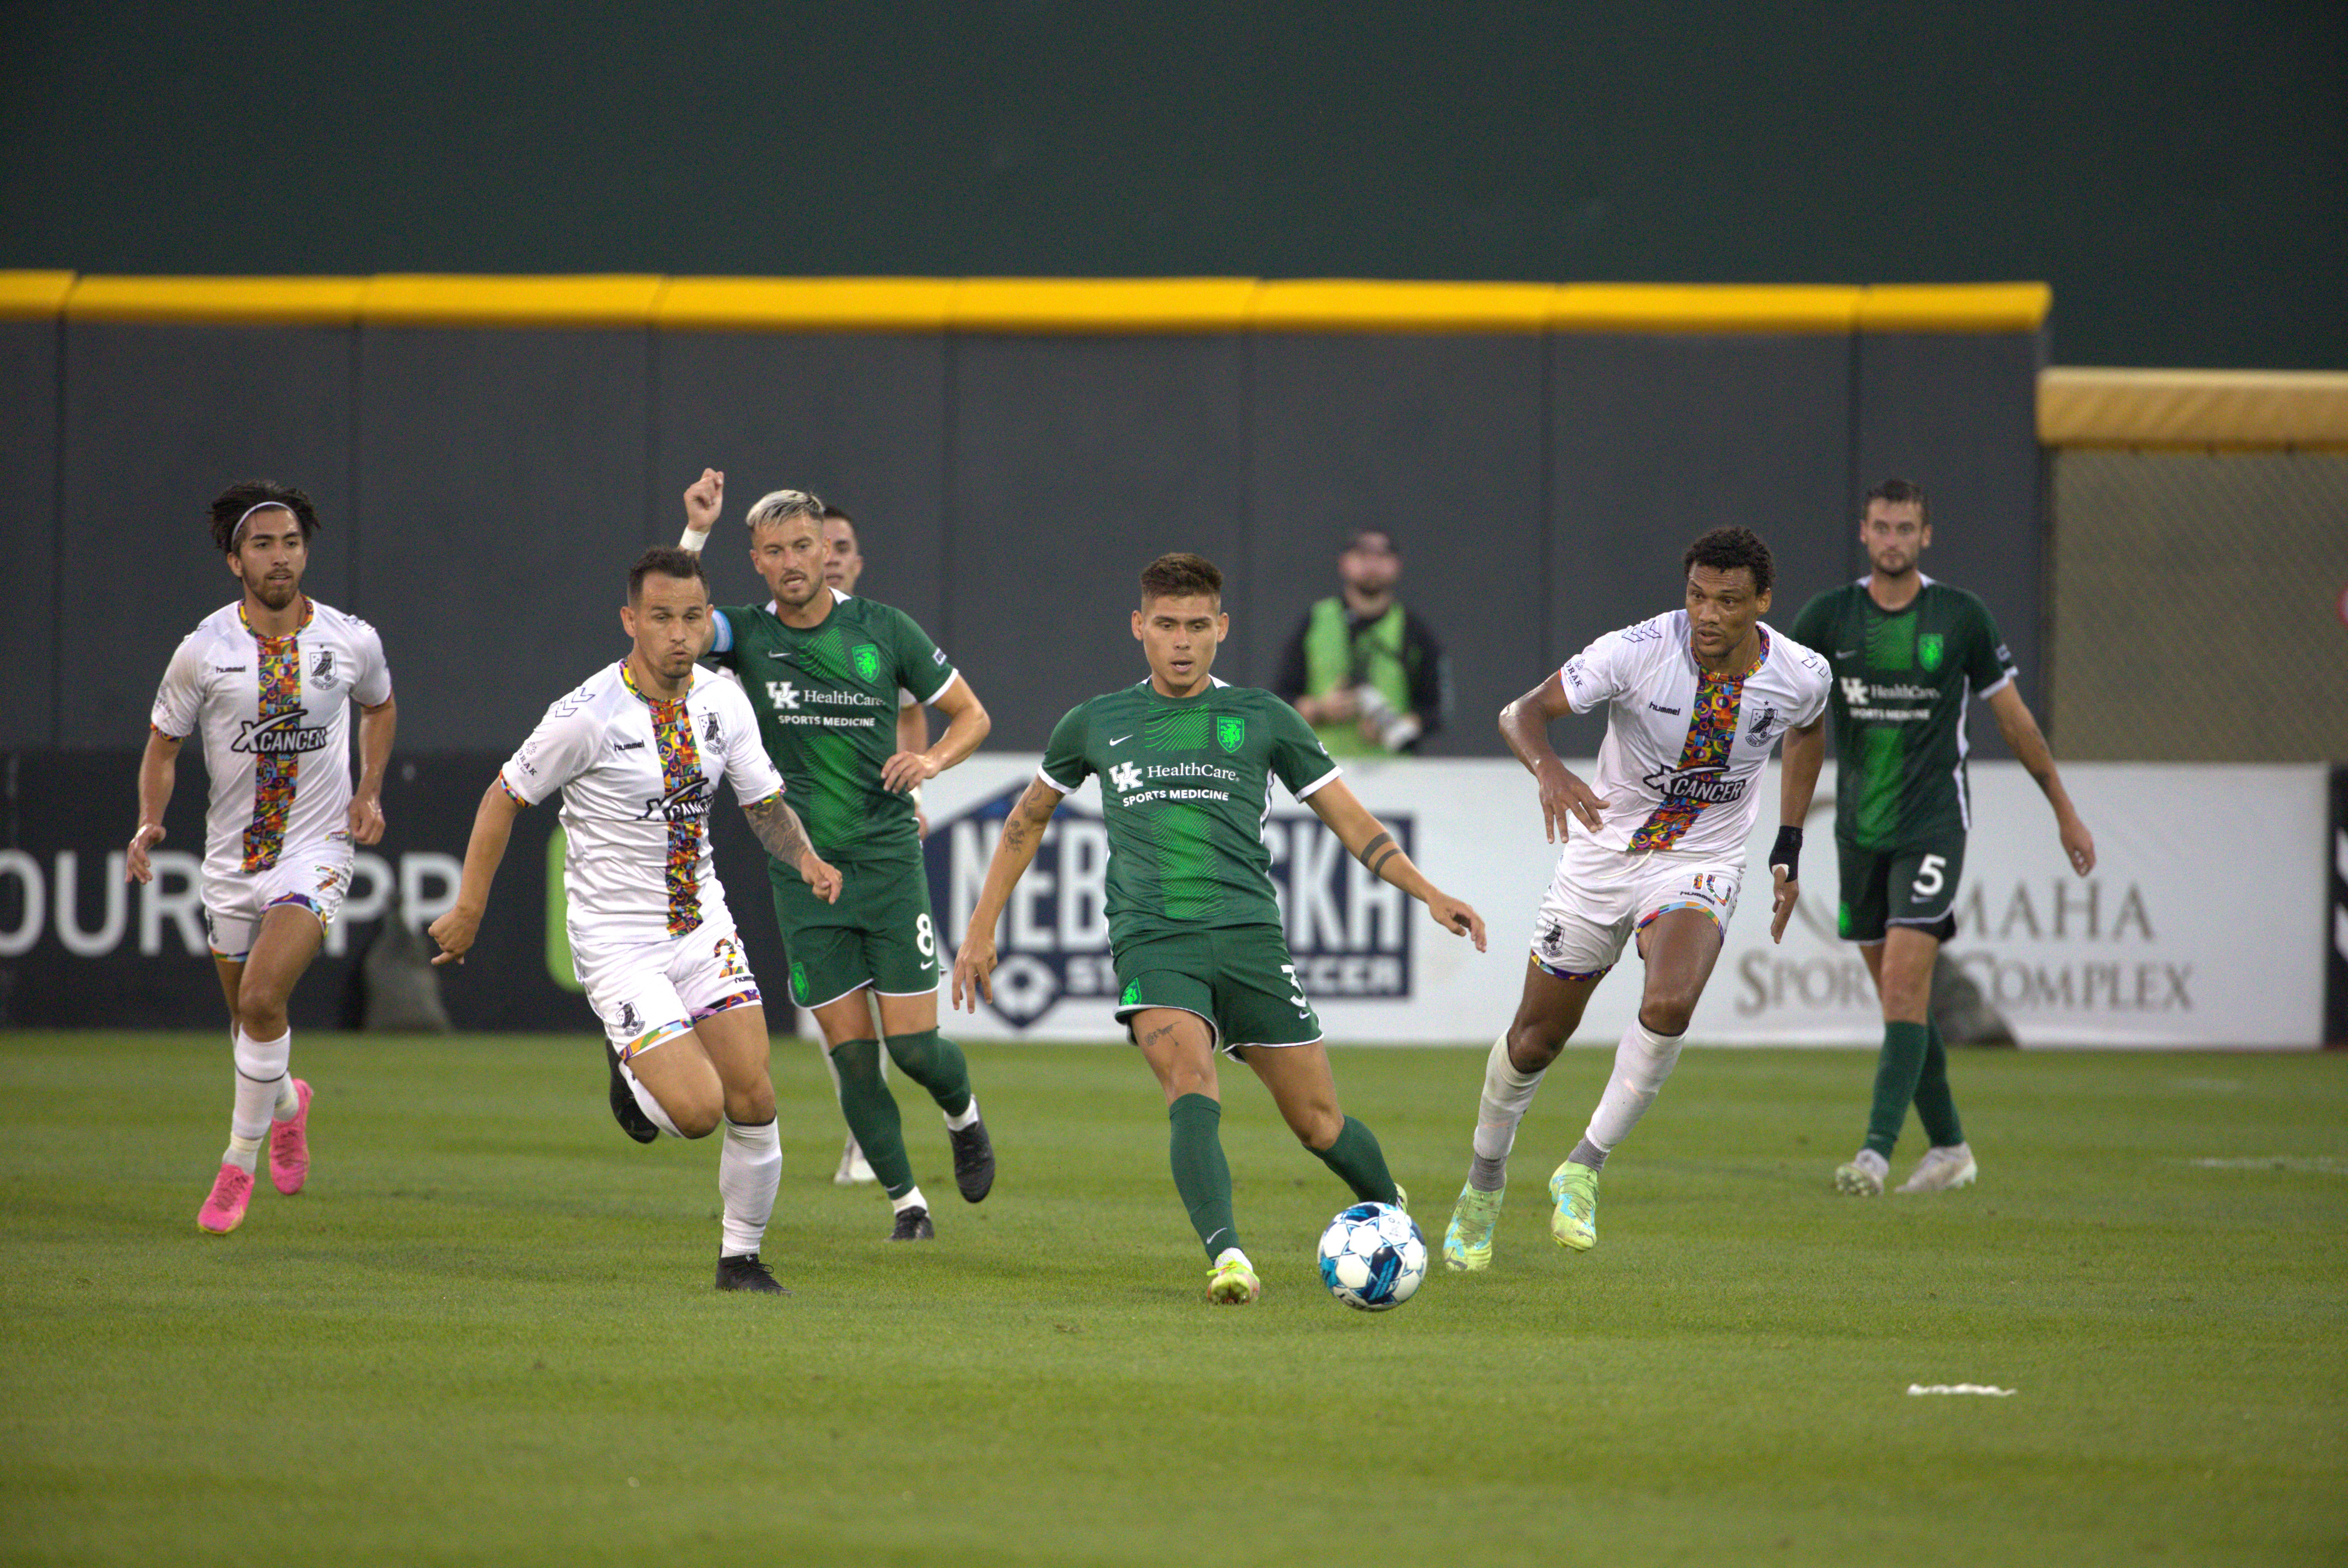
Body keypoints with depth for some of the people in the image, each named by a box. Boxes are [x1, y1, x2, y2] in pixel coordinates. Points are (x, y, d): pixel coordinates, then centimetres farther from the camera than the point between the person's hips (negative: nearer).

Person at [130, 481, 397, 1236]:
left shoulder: (352, 641, -6)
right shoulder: (203, 650, -8)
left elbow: (380, 706, 17)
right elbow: (163, 744, 4)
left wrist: (369, 790, 5)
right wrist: (149, 825, -12)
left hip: (317, 849, -2)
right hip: (232, 855, 2)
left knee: (262, 997, -21)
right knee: (246, 1013, 14)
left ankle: (239, 1160, -6)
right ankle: (286, 1104, 49)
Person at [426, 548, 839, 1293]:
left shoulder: (724, 702, -1)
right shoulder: (588, 717, -18)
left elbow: (764, 802, 13)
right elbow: (504, 797, -5)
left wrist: (804, 857, -7)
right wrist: (469, 909, -2)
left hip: (702, 924, 5)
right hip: (618, 943, -5)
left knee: (754, 1103, -3)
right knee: (697, 1110, -16)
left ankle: (741, 1257, 18)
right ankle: (631, 1071, 18)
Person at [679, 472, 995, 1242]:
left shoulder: (882, 629, -1)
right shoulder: (748, 633, -1)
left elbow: (970, 713, 8)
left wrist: (933, 760, -11)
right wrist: (696, 532, -28)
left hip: (888, 861, -1)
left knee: (913, 1044, -4)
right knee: (852, 1055, -1)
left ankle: (963, 1115, 29)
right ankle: (906, 1201, 13)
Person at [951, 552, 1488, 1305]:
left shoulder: (1263, 720, 10)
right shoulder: (1096, 726, 13)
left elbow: (1350, 820, 13)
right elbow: (1028, 819, 28)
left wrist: (1429, 894, 0)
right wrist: (982, 929, 25)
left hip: (1250, 938, 1)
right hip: (1152, 945, 0)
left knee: (1318, 1123, 3)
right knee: (1193, 1091, -27)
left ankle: (1390, 1211, 32)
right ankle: (1226, 1256, -40)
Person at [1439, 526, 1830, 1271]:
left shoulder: (1801, 675, -13)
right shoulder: (1637, 651, -22)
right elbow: (1521, 712, -22)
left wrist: (1788, 850, 12)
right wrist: (1550, 769, -44)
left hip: (1702, 868, 0)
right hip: (1605, 853, 0)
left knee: (1669, 1005, -29)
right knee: (1537, 1037, 8)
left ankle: (1584, 1167, -12)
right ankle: (1485, 1178, 35)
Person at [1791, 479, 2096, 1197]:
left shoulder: (1961, 617, -2)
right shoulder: (1830, 616, 2)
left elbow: (2013, 716, 7)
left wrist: (2065, 811, 12)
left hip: (1933, 824, -3)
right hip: (1860, 830, 3)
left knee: (1905, 982, -16)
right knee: (1900, 994, 9)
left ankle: (1878, 1150, -22)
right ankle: (1948, 1148, 22)